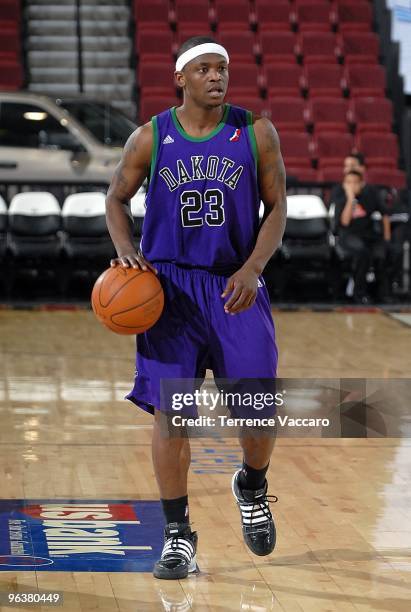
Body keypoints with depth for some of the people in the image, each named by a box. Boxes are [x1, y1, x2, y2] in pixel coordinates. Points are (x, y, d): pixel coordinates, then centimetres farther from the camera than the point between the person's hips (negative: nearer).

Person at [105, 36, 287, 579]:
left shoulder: (256, 132, -1)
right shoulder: (150, 138, -1)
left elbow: (277, 208, 1)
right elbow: (117, 198, 12)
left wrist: (253, 269, -13)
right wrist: (126, 250, -7)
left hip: (237, 288, 1)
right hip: (169, 287, 0)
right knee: (169, 411, -6)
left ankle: (252, 488, 32)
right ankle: (177, 533, 5)